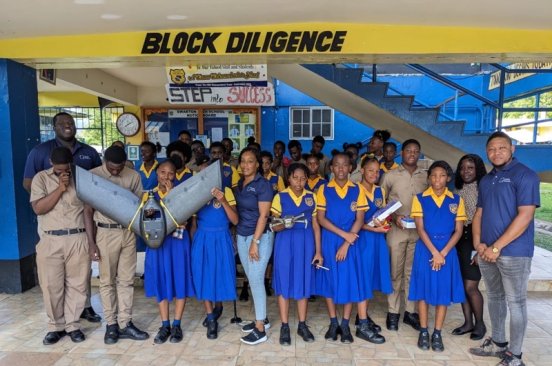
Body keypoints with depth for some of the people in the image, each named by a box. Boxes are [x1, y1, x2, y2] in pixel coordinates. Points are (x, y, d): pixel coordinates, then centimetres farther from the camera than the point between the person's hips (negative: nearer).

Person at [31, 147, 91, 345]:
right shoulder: (41, 178, 4)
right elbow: (38, 208, -8)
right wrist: (60, 188, -14)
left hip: (78, 240, 0)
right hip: (50, 241, 0)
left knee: (77, 284, 6)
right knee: (51, 286, 6)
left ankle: (72, 325, 21)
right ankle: (56, 326, 23)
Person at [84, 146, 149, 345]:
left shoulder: (133, 176, 0)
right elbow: (88, 211, -4)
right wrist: (91, 244, -7)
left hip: (128, 232, 2)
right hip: (106, 233, -2)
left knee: (126, 280, 8)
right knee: (107, 281, 7)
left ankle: (125, 324, 17)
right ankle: (111, 325, 19)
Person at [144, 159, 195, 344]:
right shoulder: (150, 194, 5)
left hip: (177, 241, -2)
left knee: (179, 281, 4)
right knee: (161, 282, 8)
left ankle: (177, 325, 17)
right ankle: (165, 325, 21)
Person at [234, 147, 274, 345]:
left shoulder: (263, 184, -11)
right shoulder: (240, 184, 10)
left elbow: (263, 216, -15)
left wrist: (255, 242, -17)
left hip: (260, 236, -7)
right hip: (241, 236, 7)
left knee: (256, 280, -4)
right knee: (252, 279, 13)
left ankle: (260, 329, 6)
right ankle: (262, 318, 28)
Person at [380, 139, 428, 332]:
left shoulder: (426, 177, 7)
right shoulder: (390, 176, 2)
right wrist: (394, 217, -10)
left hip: (418, 230, 2)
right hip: (396, 229, -2)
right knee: (395, 272, 4)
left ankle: (411, 311, 20)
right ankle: (393, 312, 14)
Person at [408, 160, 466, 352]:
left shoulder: (456, 200, 3)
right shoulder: (420, 198, -2)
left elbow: (458, 231, 0)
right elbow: (420, 228, -6)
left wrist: (443, 253, -11)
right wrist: (434, 252, -14)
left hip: (447, 250, 2)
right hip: (425, 249, -1)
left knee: (444, 291, 6)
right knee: (424, 290, 4)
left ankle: (437, 334, 18)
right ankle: (423, 332, 16)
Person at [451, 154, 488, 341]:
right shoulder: (457, 191, 11)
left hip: (475, 239, -5)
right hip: (458, 239, 5)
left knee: (470, 286, -3)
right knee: (461, 284, 9)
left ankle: (480, 323, 20)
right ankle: (468, 322, 24)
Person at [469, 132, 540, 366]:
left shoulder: (525, 175, -9)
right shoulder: (486, 180, 13)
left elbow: (525, 216, -17)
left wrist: (497, 247, -17)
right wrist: (478, 243, -2)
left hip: (513, 252, -6)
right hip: (487, 252, 7)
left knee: (515, 302, 4)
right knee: (494, 298, 17)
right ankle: (497, 343, 32)